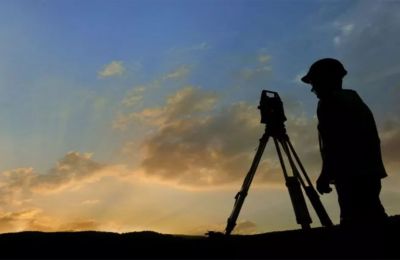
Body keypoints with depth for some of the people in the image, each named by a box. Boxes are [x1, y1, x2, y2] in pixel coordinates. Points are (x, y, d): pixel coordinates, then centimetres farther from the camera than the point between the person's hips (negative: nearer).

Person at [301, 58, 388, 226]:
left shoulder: (329, 103, -5)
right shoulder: (354, 99, 21)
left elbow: (333, 145, -15)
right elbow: (371, 137, 21)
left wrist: (325, 175, -8)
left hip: (351, 176, -10)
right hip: (370, 172, 10)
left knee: (356, 223, -10)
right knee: (372, 218, 12)